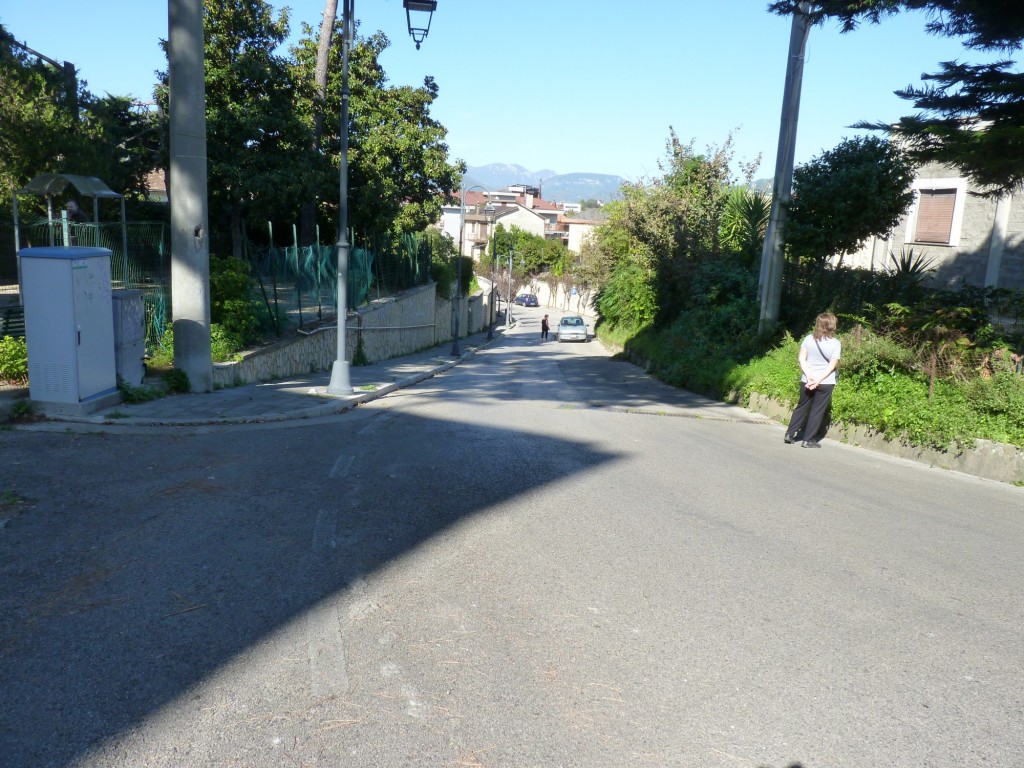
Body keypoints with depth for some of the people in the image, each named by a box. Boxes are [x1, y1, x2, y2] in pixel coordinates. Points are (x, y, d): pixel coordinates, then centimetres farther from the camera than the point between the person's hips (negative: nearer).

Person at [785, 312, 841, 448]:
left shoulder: (808, 339, 0)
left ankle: (790, 434, 14)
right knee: (817, 410, 5)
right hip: (825, 382, -3)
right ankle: (808, 440, 7)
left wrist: (809, 376, -9)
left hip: (807, 380, 3)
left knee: (802, 407, 16)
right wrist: (818, 380, -13)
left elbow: (802, 359, -4)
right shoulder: (835, 343, -7)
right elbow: (832, 365, -12)